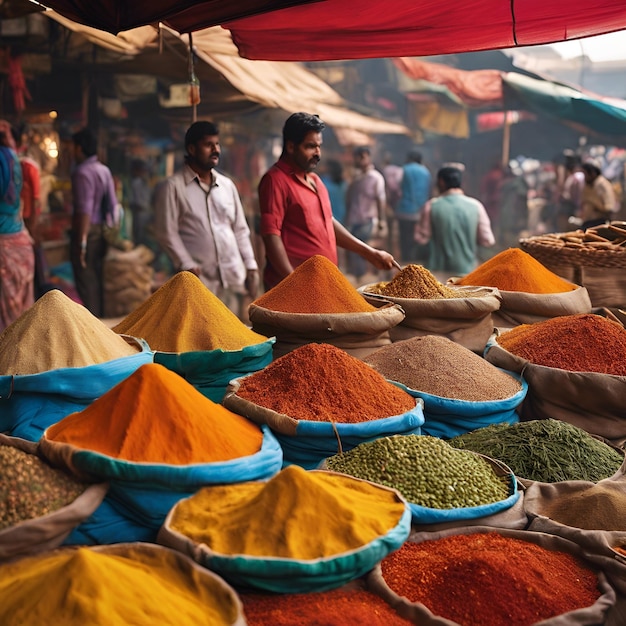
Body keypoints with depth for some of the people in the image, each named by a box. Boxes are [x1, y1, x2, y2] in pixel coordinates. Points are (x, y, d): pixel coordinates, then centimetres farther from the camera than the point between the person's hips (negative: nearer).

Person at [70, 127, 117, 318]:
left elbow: (84, 210, -20)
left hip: (86, 231, -9)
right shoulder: (105, 170, 12)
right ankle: (101, 318, 22)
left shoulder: (82, 172, -14)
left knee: (86, 283, -4)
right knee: (99, 281, 15)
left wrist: (81, 241, -19)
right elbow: (112, 205, 14)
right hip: (101, 231, 9)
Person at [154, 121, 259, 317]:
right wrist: (187, 266, -13)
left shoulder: (227, 185, 16)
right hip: (199, 280, -5)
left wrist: (251, 266, 10)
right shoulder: (173, 186, -1)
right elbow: (167, 233, -6)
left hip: (234, 278, 5)